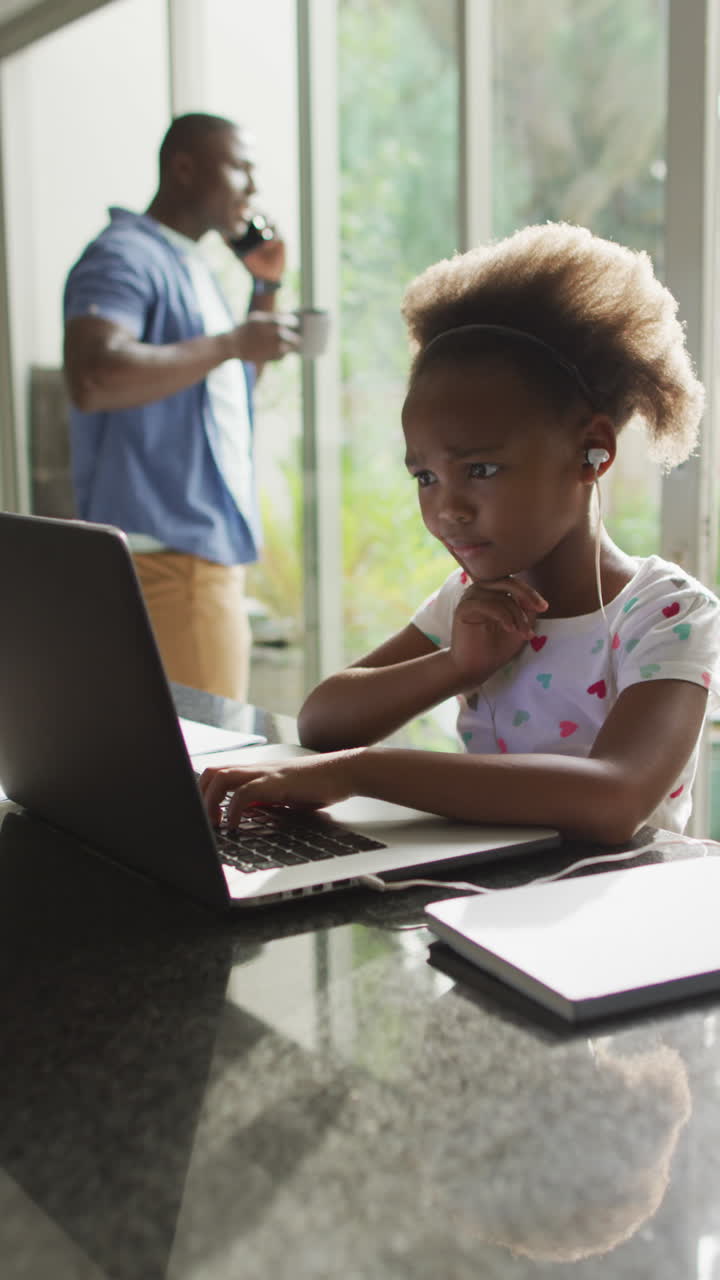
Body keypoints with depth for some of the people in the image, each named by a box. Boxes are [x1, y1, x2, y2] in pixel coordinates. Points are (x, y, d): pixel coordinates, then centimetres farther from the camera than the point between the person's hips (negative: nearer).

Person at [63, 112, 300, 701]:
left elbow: (234, 384, 30)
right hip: (165, 549, -10)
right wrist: (231, 343, -19)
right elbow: (92, 379, -26)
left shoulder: (193, 267, 21)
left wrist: (266, 288, 17)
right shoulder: (124, 256, -9)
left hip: (211, 544, 10)